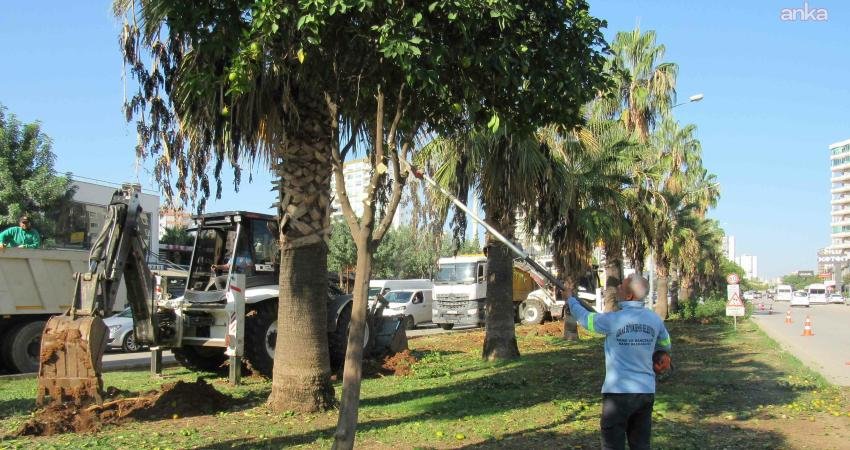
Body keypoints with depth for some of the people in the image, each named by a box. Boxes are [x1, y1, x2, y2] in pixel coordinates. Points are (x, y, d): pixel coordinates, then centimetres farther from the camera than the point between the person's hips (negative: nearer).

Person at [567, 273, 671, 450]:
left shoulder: (613, 320, -14)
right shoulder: (654, 319, 0)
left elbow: (583, 317, 4)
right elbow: (666, 347, 18)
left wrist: (570, 299, 23)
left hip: (618, 392, -5)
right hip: (646, 392, 5)